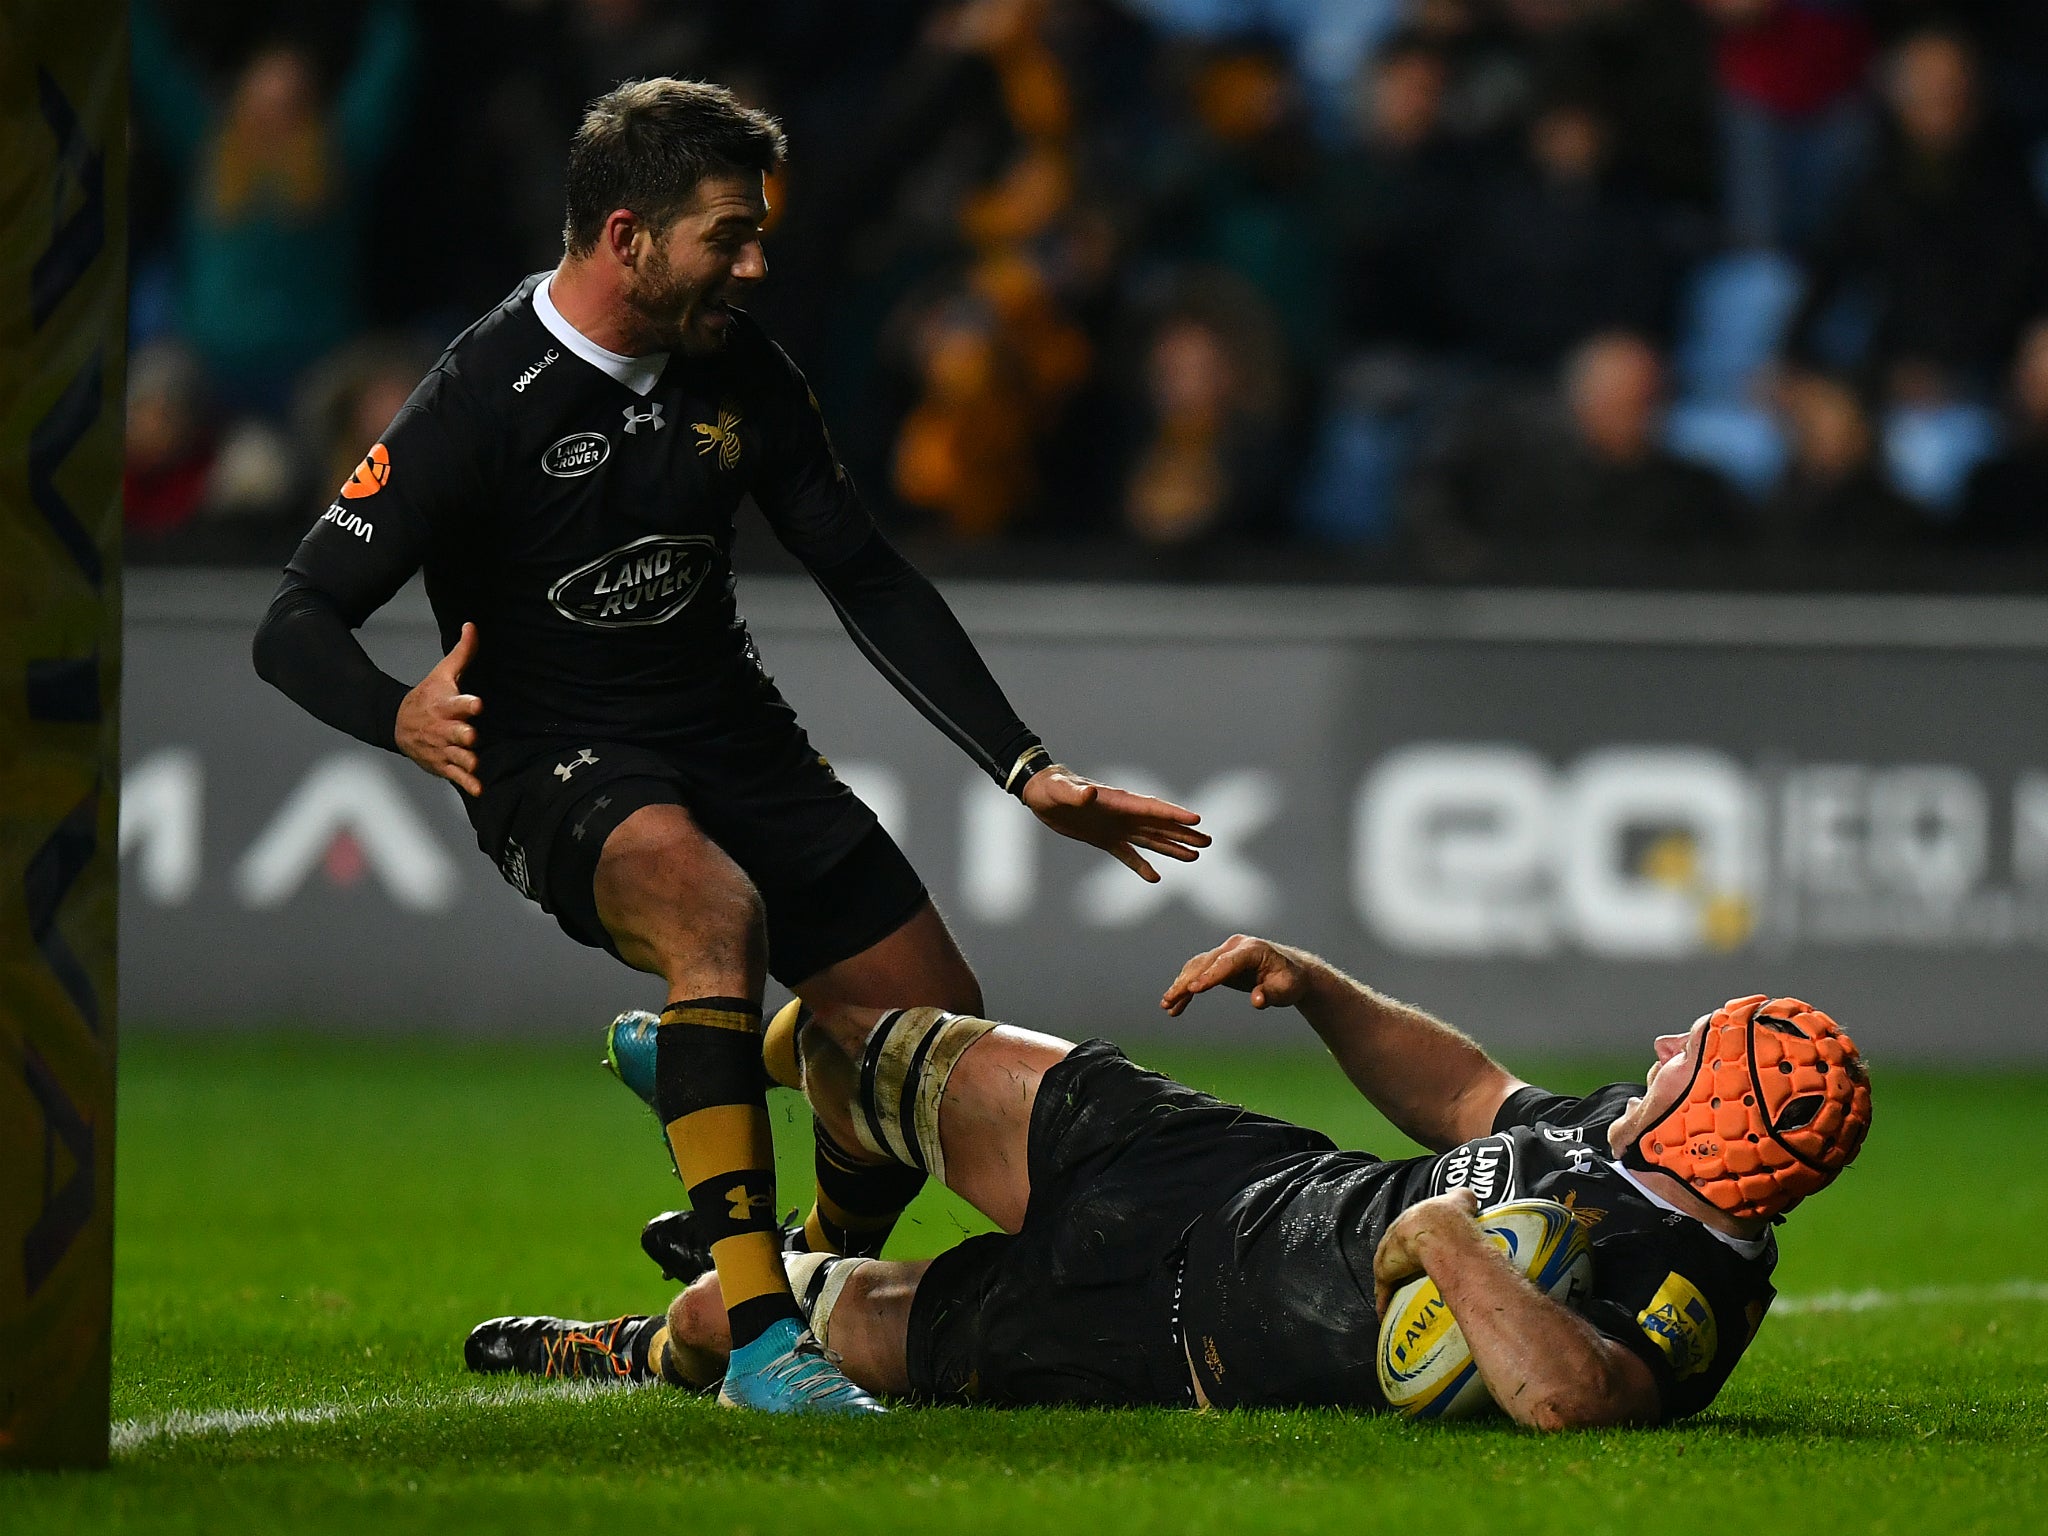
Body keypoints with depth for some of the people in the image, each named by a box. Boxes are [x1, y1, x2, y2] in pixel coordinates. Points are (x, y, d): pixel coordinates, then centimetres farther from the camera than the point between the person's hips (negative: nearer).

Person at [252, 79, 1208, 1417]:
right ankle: (760, 1337, -39)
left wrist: (1027, 768, 5)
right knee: (713, 904, -38)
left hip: (732, 738, 6)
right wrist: (401, 716, -41)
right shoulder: (485, 402, -18)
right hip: (559, 769, -6)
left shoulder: (736, 368, 0)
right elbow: (297, 625, -19)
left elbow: (869, 580, 10)